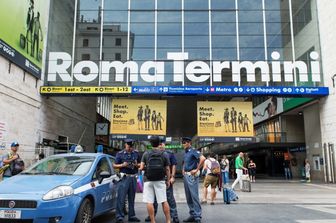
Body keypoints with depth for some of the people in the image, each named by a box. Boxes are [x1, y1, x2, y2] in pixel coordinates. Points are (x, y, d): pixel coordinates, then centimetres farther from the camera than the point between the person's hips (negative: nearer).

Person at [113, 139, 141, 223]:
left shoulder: (136, 153, 10)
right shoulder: (120, 154, 1)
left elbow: (140, 164, 17)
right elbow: (114, 165, 2)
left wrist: (136, 165, -5)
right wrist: (123, 165, -13)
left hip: (133, 178, 4)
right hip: (124, 177, -4)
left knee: (132, 198, 11)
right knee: (121, 198, -7)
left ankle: (131, 216, 19)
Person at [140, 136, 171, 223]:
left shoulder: (146, 154, -1)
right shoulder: (164, 154, 0)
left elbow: (141, 167, -4)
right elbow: (167, 169, 1)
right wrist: (168, 180, 10)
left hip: (148, 180, -1)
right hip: (160, 180, 1)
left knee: (149, 202, 3)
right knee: (164, 201, 8)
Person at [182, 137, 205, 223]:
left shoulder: (193, 151, -10)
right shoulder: (185, 153, 15)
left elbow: (203, 158, -26)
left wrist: (197, 170, -21)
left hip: (192, 176, -9)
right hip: (185, 176, 9)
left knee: (194, 196, -7)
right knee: (188, 197, 12)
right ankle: (192, 215, 20)